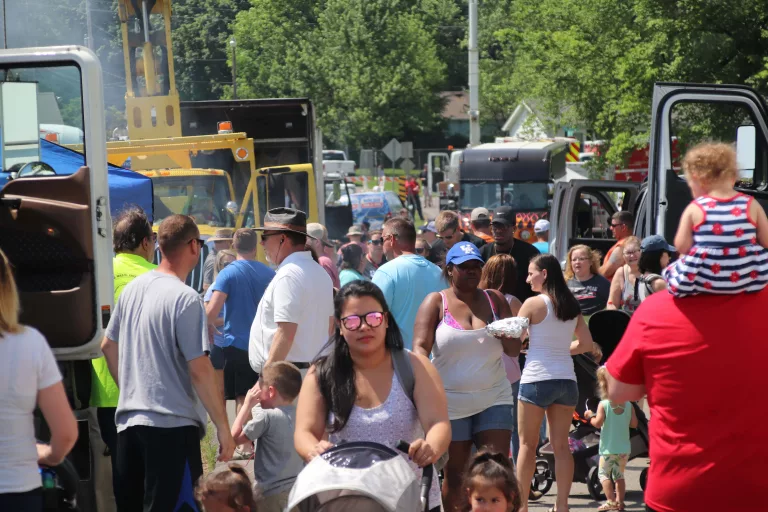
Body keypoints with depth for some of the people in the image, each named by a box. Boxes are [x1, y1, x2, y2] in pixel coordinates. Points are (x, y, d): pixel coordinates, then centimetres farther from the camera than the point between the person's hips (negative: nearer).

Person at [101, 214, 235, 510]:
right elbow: (199, 369, -17)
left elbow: (108, 346, 19)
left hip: (129, 420, 8)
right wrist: (223, 428, -11)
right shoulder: (185, 299, -14)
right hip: (172, 425, -7)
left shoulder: (133, 288, 9)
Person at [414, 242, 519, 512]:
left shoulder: (495, 300, 8)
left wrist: (508, 334, -18)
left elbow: (514, 350, 6)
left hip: (494, 398, 2)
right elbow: (420, 347, -10)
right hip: (451, 401, -2)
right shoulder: (436, 302, 0)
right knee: (454, 475, 5)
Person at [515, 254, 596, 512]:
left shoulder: (533, 303, -9)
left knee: (527, 444, 5)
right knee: (561, 445, 8)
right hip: (566, 379, 5)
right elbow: (587, 343, 13)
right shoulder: (572, 305, 8)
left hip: (537, 379, -5)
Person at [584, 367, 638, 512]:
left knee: (604, 473, 3)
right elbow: (634, 424, 0)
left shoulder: (603, 404, -10)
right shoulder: (628, 405, 0)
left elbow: (598, 423, -17)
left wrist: (590, 416, 1)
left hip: (609, 448, -4)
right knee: (619, 475, 16)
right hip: (624, 448, 4)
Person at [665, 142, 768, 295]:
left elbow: (682, 247, -9)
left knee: (671, 271, 23)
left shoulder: (694, 209, -9)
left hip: (703, 283, -1)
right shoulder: (752, 205, -5)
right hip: (746, 281, 2)